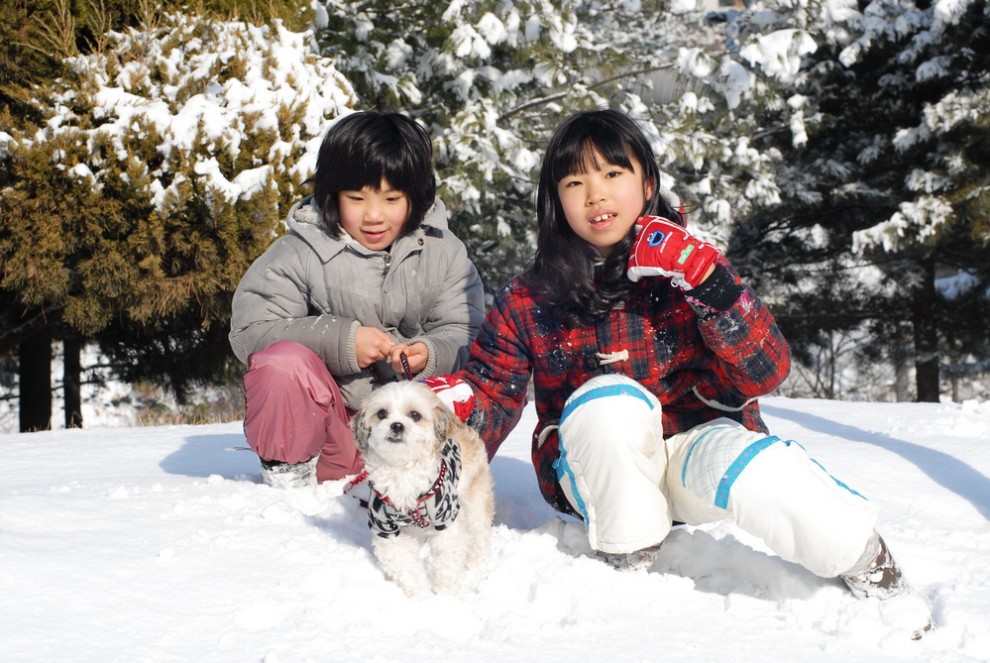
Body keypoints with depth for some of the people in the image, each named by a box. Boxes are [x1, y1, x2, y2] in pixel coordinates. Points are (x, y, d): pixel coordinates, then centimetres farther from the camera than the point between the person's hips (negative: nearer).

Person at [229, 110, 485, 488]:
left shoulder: (443, 252, 1)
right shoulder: (298, 253, -7)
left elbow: (465, 334, -2)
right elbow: (250, 329, -14)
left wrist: (429, 354, -26)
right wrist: (340, 340, -24)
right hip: (325, 415, -3)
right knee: (284, 362, -32)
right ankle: (286, 466, -4)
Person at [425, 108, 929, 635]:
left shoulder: (683, 268, -3)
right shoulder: (526, 303, -1)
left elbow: (766, 372, -12)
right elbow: (492, 391, -1)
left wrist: (708, 280, -26)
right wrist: (457, 402, -26)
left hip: (696, 444, 0)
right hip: (597, 470, 1)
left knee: (752, 474, -35)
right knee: (611, 399, -33)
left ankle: (862, 557, -11)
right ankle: (627, 559, -14)